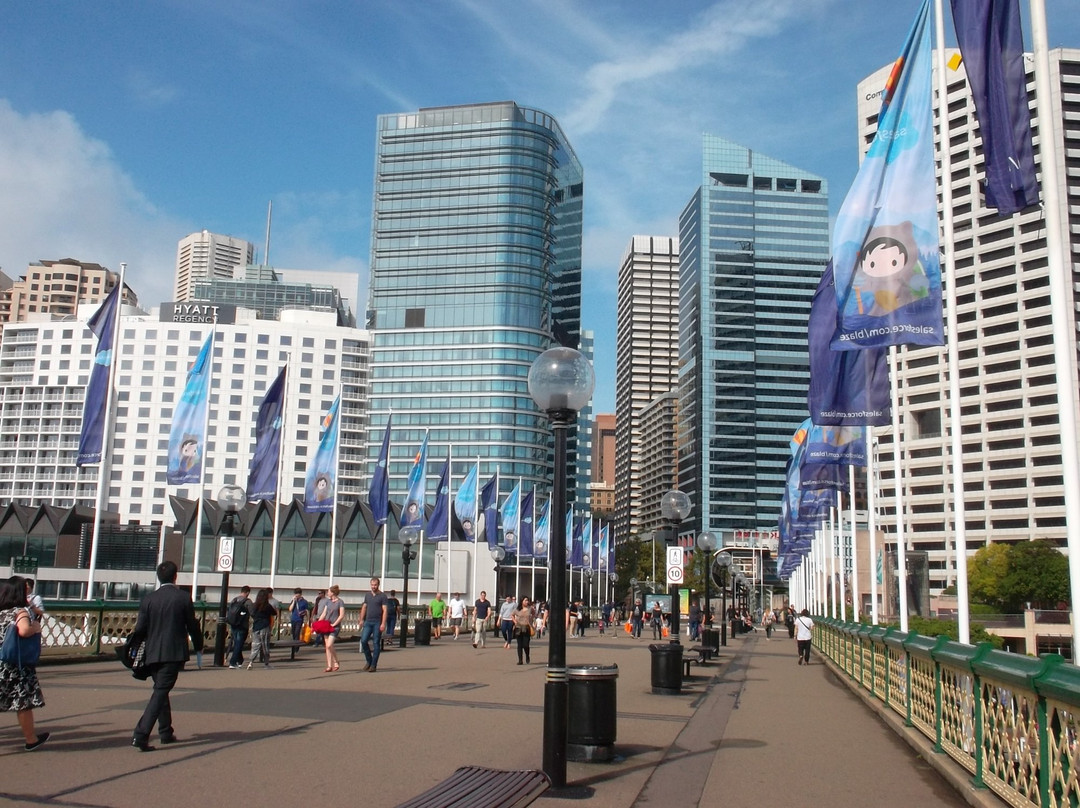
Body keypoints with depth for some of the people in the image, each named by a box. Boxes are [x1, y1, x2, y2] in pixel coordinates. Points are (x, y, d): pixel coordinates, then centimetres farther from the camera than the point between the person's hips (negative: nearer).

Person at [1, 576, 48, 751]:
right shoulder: (20, 611, -13)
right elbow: (24, 630, -31)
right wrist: (36, 627, -12)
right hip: (17, 666, -6)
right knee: (24, 703, 7)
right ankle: (31, 740, 20)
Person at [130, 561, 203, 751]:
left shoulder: (148, 599, 2)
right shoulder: (183, 597, -5)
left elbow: (140, 628, 2)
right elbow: (192, 625, 0)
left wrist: (133, 650, 18)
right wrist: (198, 646, 15)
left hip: (153, 654, 4)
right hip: (174, 653, -4)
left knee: (161, 690, 18)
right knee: (160, 692, -4)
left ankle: (166, 732, 26)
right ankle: (141, 735, -15)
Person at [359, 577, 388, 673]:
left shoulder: (382, 596, -2)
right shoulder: (367, 595, 13)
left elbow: (384, 610, -7)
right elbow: (364, 608, 19)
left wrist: (383, 623, -15)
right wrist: (361, 619, 9)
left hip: (377, 623, -4)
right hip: (368, 622, 4)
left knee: (376, 643, -1)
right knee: (363, 641, -5)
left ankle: (373, 665, 4)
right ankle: (368, 661, 12)